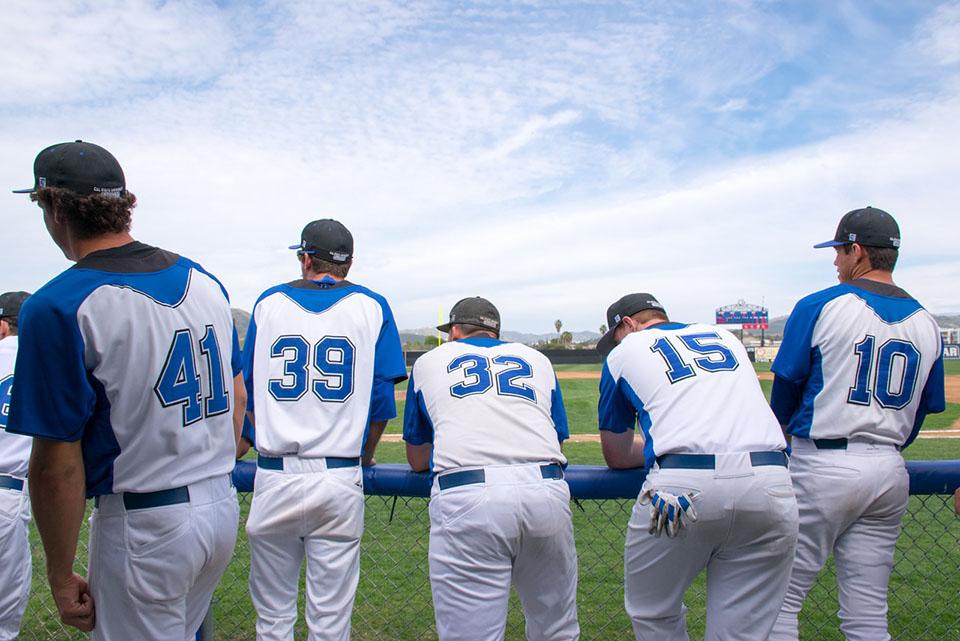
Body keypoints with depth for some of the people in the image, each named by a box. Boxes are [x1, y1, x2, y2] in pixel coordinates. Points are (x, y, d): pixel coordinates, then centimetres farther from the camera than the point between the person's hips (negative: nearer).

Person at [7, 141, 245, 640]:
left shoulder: (58, 308, -16)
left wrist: (61, 576, -5)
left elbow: (57, 463, -16)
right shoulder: (205, 281, 4)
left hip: (142, 525, -6)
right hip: (223, 509, 7)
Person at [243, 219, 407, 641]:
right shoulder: (372, 307, 4)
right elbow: (382, 398, 1)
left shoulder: (268, 303, 8)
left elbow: (249, 391, 11)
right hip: (339, 479, -1)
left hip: (274, 478, 1)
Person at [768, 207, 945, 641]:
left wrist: (785, 434, 17)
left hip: (821, 468, -6)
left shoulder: (819, 306, -7)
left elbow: (786, 384, -2)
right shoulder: (926, 324, 9)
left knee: (781, 601, 2)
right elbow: (924, 408, 13)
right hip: (890, 473, 6)